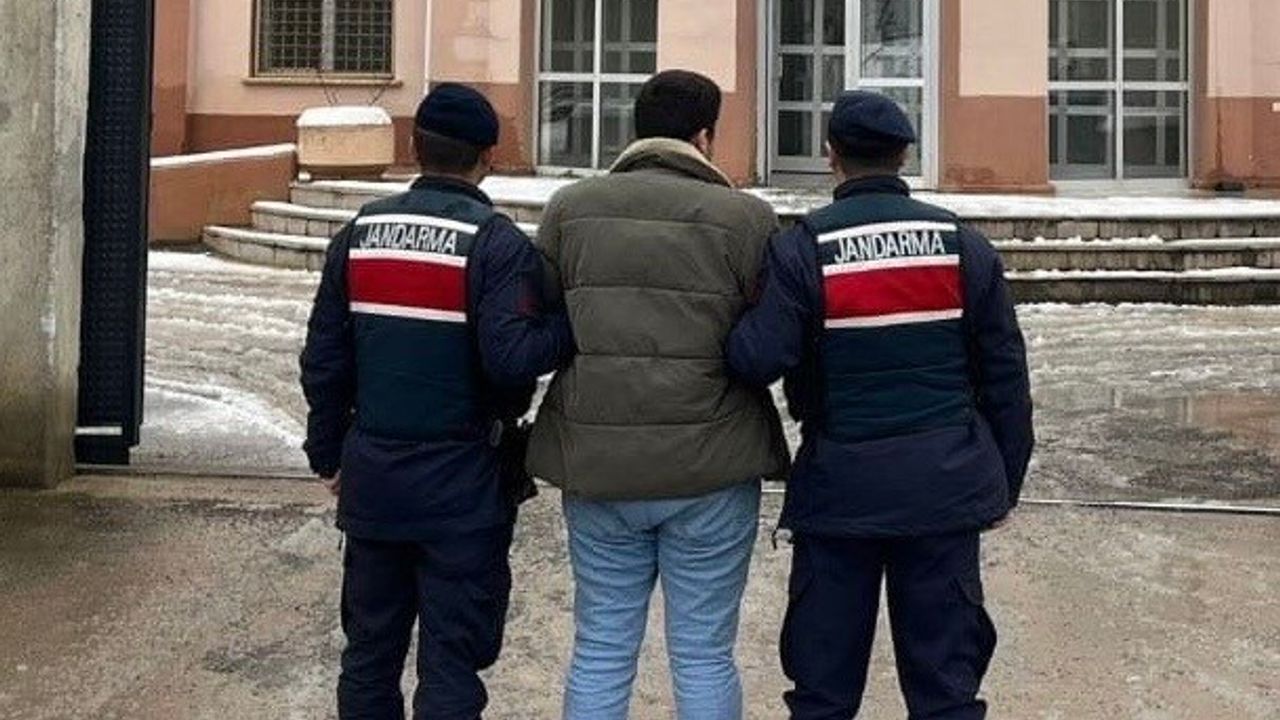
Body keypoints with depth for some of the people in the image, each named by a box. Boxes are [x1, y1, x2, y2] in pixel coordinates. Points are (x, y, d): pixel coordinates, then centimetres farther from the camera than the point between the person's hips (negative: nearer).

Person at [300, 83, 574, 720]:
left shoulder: (361, 231, 5)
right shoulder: (496, 243, -12)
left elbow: (323, 360, 8)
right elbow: (511, 357, -24)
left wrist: (328, 452, 18)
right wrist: (573, 325, -9)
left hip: (372, 475, 5)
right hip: (461, 485, -5)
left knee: (369, 649, 17)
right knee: (450, 662, 3)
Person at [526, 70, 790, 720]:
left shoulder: (569, 208, 3)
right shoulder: (745, 217, -6)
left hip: (595, 463, 3)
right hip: (711, 469, -2)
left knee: (600, 652, 13)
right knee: (704, 656, 9)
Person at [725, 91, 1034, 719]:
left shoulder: (801, 249, -7)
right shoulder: (964, 245, 3)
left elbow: (758, 361, -16)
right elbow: (1005, 374, 5)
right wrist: (1005, 479, 15)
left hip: (841, 487, -2)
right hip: (945, 485, 2)